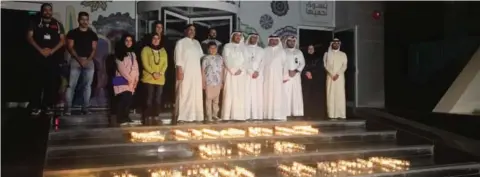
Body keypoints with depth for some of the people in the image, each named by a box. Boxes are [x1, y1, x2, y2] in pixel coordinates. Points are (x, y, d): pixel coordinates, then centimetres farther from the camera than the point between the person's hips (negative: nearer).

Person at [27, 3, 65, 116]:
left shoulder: (58, 24, 13)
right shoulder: (35, 23, 11)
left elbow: (62, 40, 7)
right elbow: (29, 37, 3)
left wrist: (52, 51, -7)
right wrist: (40, 50, -9)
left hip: (53, 57, 1)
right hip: (38, 56, -1)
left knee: (52, 82, -2)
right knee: (37, 82, -4)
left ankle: (48, 106, 4)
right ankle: (36, 106, -1)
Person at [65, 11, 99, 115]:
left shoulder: (93, 34, 12)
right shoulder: (72, 33, 5)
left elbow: (94, 49, 7)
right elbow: (70, 47, -2)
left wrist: (88, 60, -8)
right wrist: (79, 59, -12)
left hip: (89, 62, 2)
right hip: (75, 61, -2)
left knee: (87, 85, 2)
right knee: (71, 85, -7)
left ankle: (85, 108, 7)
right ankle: (67, 108, -6)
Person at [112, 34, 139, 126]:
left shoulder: (133, 54, 20)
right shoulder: (119, 53, -1)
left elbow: (136, 67, 15)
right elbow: (121, 67, -10)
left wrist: (136, 79, 3)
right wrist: (129, 78, -13)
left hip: (132, 81, 6)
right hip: (123, 80, -6)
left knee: (129, 99, -2)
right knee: (124, 99, -18)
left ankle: (125, 118, 6)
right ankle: (120, 119, -13)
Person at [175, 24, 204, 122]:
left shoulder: (197, 43, 18)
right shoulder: (181, 42, 1)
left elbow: (201, 56, 19)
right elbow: (178, 58, -6)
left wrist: (202, 70, 10)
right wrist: (180, 71, -15)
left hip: (196, 72, 6)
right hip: (185, 72, -6)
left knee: (196, 94, 4)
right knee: (184, 94, -7)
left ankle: (195, 115, 9)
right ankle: (182, 116, -5)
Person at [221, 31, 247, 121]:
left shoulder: (243, 47, 18)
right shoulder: (227, 46, 8)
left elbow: (246, 60, 9)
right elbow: (227, 59, -2)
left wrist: (240, 69, -7)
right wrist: (233, 70, -12)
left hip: (241, 73, 3)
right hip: (230, 73, -3)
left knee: (240, 94, -3)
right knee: (229, 94, -9)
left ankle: (239, 115, -3)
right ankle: (227, 116, -10)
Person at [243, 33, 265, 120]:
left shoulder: (261, 50, 17)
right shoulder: (244, 48, 7)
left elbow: (262, 62, 8)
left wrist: (257, 72, -8)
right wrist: (251, 72, -11)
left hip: (258, 75, 3)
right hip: (247, 74, -3)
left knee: (258, 95, -2)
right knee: (247, 94, -8)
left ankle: (257, 115, -2)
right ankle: (246, 115, -9)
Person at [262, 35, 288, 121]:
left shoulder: (281, 51, 10)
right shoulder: (265, 51, 10)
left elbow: (285, 64, 7)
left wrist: (285, 76, 0)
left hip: (277, 76, 0)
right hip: (267, 76, 0)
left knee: (278, 95, -5)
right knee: (267, 95, -3)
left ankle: (278, 115, -5)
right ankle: (267, 115, -2)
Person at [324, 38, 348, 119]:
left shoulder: (343, 54, 11)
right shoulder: (327, 54, 11)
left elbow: (344, 66, 2)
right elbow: (325, 65, 2)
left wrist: (337, 74, -11)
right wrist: (332, 75, -10)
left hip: (340, 77, 0)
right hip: (330, 77, 0)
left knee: (340, 95, -5)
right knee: (330, 95, -5)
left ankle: (341, 114, -5)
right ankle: (331, 114, -4)